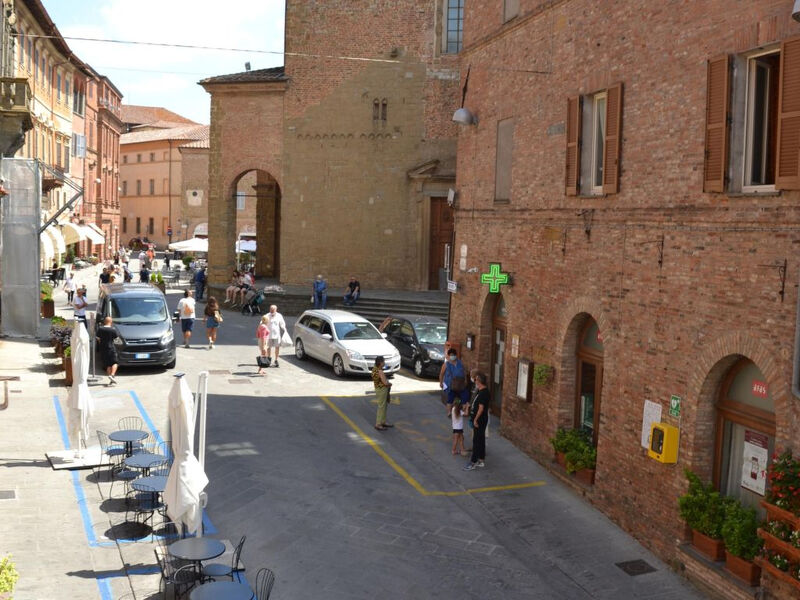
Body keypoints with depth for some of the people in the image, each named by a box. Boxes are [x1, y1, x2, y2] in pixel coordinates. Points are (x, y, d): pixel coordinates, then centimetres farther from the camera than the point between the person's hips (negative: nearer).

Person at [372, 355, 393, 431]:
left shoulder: (374, 368, 3)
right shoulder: (380, 371, -25)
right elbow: (385, 382, -24)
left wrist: (387, 383, 2)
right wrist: (390, 384, -3)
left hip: (379, 388, 10)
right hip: (381, 390, -10)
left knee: (384, 406, 18)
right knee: (381, 407, -2)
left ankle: (383, 422, 27)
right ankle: (378, 425, 3)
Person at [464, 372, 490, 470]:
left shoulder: (483, 393, -23)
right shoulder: (481, 391, 8)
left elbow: (481, 408, -23)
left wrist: (475, 419, -19)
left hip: (480, 420, -10)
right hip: (480, 420, 10)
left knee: (477, 441, -4)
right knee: (481, 439, 15)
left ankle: (473, 462, 1)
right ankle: (481, 460, 24)